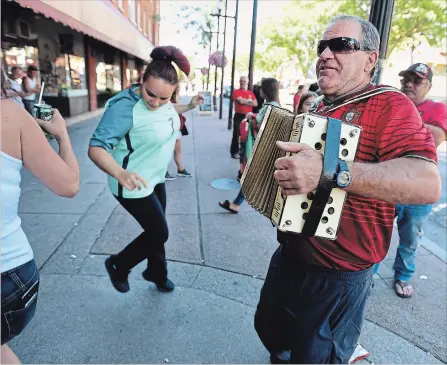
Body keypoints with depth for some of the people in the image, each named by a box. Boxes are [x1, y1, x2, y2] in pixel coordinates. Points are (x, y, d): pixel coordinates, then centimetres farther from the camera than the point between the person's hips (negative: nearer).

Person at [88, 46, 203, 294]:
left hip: (156, 179, 8)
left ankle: (156, 273, 47)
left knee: (156, 230, 22)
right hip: (134, 185, -8)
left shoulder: (162, 100, -4)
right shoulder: (125, 106, -29)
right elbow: (96, 148, -33)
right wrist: (120, 173, -49)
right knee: (159, 233, 1)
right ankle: (118, 265, 27)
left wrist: (189, 106, 14)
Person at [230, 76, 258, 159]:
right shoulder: (236, 92, -2)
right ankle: (235, 152, 3)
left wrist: (245, 101, -8)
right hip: (239, 116, -5)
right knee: (236, 134, -4)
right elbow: (240, 101, -20)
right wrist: (249, 100, -4)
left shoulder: (251, 92, 13)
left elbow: (255, 104, 3)